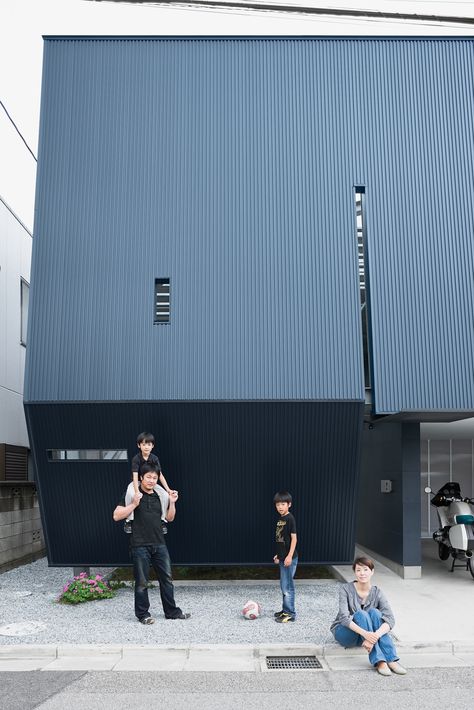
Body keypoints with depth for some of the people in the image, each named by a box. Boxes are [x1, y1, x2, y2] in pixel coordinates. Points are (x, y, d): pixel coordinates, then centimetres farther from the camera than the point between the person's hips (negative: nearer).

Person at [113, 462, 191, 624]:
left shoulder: (159, 495, 11)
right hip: (140, 545, -5)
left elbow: (169, 518, 18)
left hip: (159, 544, 5)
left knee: (166, 579, 10)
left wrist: (172, 503, 2)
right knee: (142, 582, 4)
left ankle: (172, 611, 21)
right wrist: (134, 504, -20)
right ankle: (143, 614, 18)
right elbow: (117, 516, -9)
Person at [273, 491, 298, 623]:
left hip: (289, 558, -9)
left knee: (287, 586, -4)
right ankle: (286, 610, 25)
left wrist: (290, 556, -21)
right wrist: (278, 555, 19)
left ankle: (290, 614, 4)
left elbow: (293, 538, -17)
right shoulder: (280, 519, 11)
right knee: (284, 586, 16)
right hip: (283, 558, 9)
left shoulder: (290, 519, -14)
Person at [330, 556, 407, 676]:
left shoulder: (377, 593, -10)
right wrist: (364, 633, -43)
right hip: (344, 632, -2)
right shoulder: (346, 589, -16)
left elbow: (390, 620, -23)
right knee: (361, 614, -32)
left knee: (374, 612, -27)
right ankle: (379, 661, -39)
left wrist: (376, 635, -42)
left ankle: (391, 659, -33)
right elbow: (344, 617, -27)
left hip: (365, 635, 2)